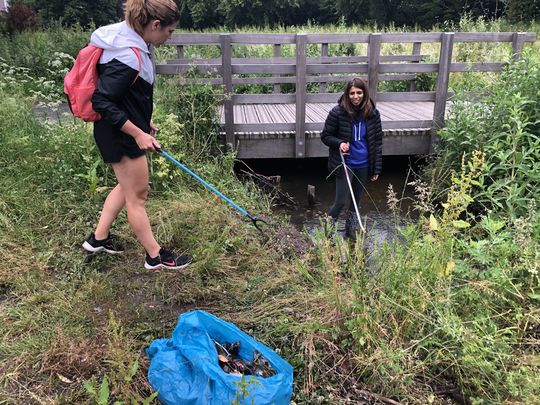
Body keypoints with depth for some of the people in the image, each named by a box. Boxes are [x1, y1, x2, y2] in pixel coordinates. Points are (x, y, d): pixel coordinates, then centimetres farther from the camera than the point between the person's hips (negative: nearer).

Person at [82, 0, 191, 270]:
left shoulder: (130, 43, 4)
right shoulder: (129, 58, -27)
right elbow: (101, 101, -27)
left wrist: (143, 121, 19)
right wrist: (138, 133, -24)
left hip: (123, 132, 10)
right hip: (121, 136, -10)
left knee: (128, 186, 23)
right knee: (137, 195, 3)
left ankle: (98, 238, 36)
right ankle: (155, 257, 21)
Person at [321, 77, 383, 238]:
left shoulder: (372, 113, -4)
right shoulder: (337, 112, -13)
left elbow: (377, 141, 2)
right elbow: (325, 136, -2)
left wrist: (377, 168, 0)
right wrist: (339, 143, -23)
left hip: (363, 165, 4)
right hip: (344, 164, -3)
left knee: (357, 200, 16)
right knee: (341, 201, -4)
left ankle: (351, 230, 36)